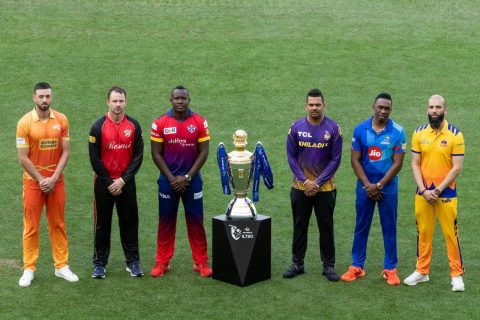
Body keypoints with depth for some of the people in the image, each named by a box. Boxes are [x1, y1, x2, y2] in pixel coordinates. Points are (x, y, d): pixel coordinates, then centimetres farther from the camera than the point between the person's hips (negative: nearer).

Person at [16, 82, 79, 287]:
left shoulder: (61, 120, -2)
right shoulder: (25, 122, -10)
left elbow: (65, 152, -2)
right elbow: (23, 158, -10)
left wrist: (53, 178, -11)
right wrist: (41, 180, -12)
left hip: (56, 182, 2)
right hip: (33, 182, -2)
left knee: (58, 225, 9)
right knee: (31, 227, 5)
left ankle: (62, 266, 18)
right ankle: (29, 269, 12)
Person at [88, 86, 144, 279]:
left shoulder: (133, 126, -1)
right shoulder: (98, 126, -7)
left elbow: (138, 156, -2)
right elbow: (94, 158, -7)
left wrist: (123, 180, -9)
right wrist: (109, 182, -8)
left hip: (126, 183, 2)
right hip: (104, 183, -1)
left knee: (130, 222, 7)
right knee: (102, 223, 6)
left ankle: (133, 261, 17)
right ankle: (99, 263, 15)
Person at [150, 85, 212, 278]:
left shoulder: (200, 123, -2)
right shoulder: (160, 123, -3)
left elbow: (203, 152, -2)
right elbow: (156, 153, -2)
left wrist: (187, 177, -9)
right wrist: (171, 178, -8)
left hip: (191, 180, 0)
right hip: (168, 180, 0)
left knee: (196, 221, 3)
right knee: (166, 222, 6)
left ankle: (201, 262, 11)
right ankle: (162, 263, 13)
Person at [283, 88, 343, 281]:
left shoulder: (333, 128, -6)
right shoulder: (296, 127, -1)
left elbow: (335, 159, -5)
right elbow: (291, 157, 1)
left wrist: (318, 182, -11)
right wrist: (305, 181, -9)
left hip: (325, 188, -1)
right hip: (300, 187, 2)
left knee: (326, 227, 5)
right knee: (299, 226, 10)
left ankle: (329, 266, 14)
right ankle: (297, 264, 20)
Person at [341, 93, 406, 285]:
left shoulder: (397, 132, -6)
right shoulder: (360, 129, -2)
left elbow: (397, 163, -8)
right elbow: (355, 160, -1)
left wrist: (378, 186, -12)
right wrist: (368, 185, -10)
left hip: (388, 188, -1)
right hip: (365, 186, 1)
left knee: (389, 228, 5)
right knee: (361, 226, 8)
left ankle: (390, 269, 14)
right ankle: (357, 266, 17)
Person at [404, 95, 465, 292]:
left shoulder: (455, 135, -8)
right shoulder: (419, 133, 3)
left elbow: (456, 168, -9)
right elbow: (415, 164, 3)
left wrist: (438, 190, -13)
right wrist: (424, 190, -8)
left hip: (446, 193, -3)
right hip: (423, 193, 3)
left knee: (450, 233, 1)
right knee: (423, 232, 10)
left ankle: (457, 274, 11)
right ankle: (422, 271, 22)